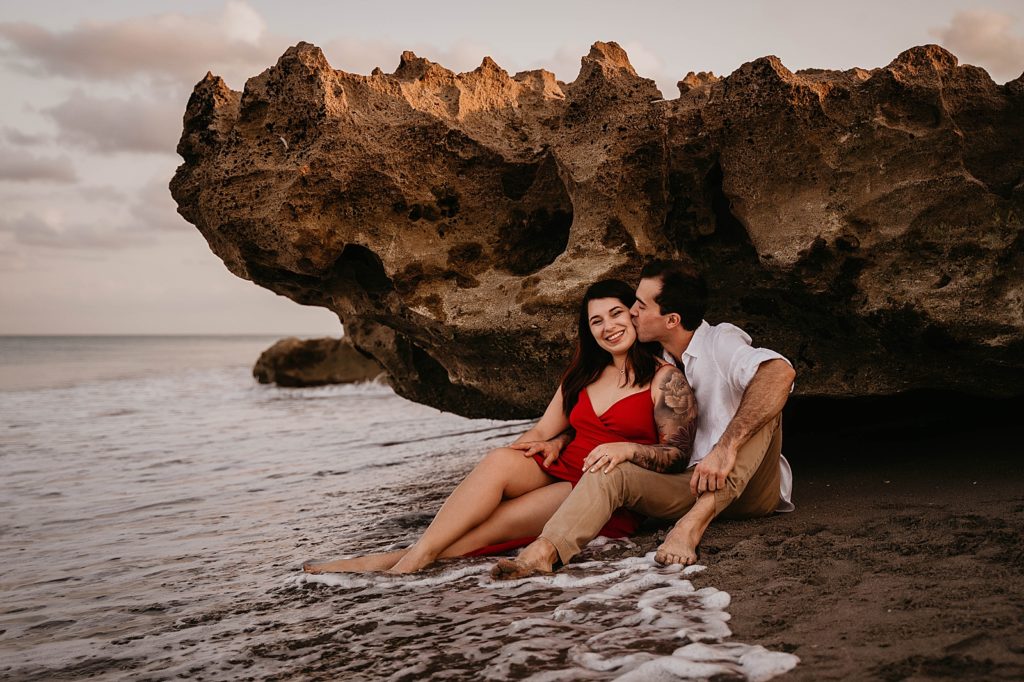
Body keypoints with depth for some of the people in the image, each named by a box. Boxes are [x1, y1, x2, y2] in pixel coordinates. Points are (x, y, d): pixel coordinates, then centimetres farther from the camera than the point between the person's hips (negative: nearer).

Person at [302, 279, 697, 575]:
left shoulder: (665, 379, -2)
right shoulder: (582, 375, 17)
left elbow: (678, 454, -7)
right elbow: (542, 432, 16)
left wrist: (626, 448, -24)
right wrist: (554, 443, -8)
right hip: (560, 474, 5)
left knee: (493, 523, -27)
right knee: (500, 460, -28)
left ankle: (399, 561, -30)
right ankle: (418, 554, -36)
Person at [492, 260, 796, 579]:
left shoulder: (721, 341, -8)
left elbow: (780, 372, -30)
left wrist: (727, 447, -40)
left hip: (748, 486, -4)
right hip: (691, 487, 4)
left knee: (761, 404, -30)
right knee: (612, 472, -21)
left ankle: (693, 522, -39)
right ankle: (544, 550, -44)